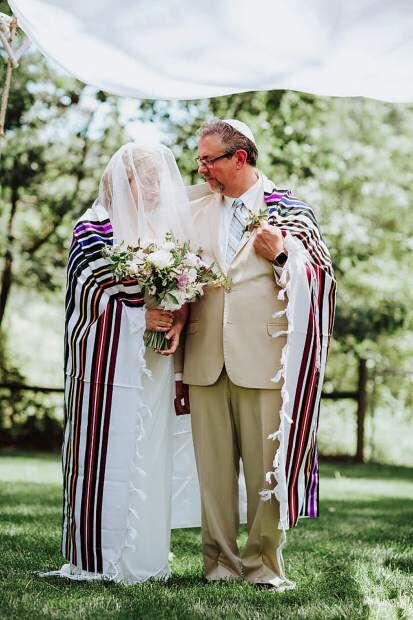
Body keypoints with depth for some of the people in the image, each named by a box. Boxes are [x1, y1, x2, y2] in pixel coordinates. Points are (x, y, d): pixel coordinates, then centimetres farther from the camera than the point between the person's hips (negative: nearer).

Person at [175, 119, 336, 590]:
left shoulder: (286, 209, 4)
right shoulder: (196, 207, 15)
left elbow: (319, 278, 2)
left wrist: (281, 254, -15)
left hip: (263, 357, -3)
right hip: (205, 360, 3)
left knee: (267, 466, 1)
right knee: (213, 466, 5)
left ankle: (263, 561, 11)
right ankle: (221, 560, 12)